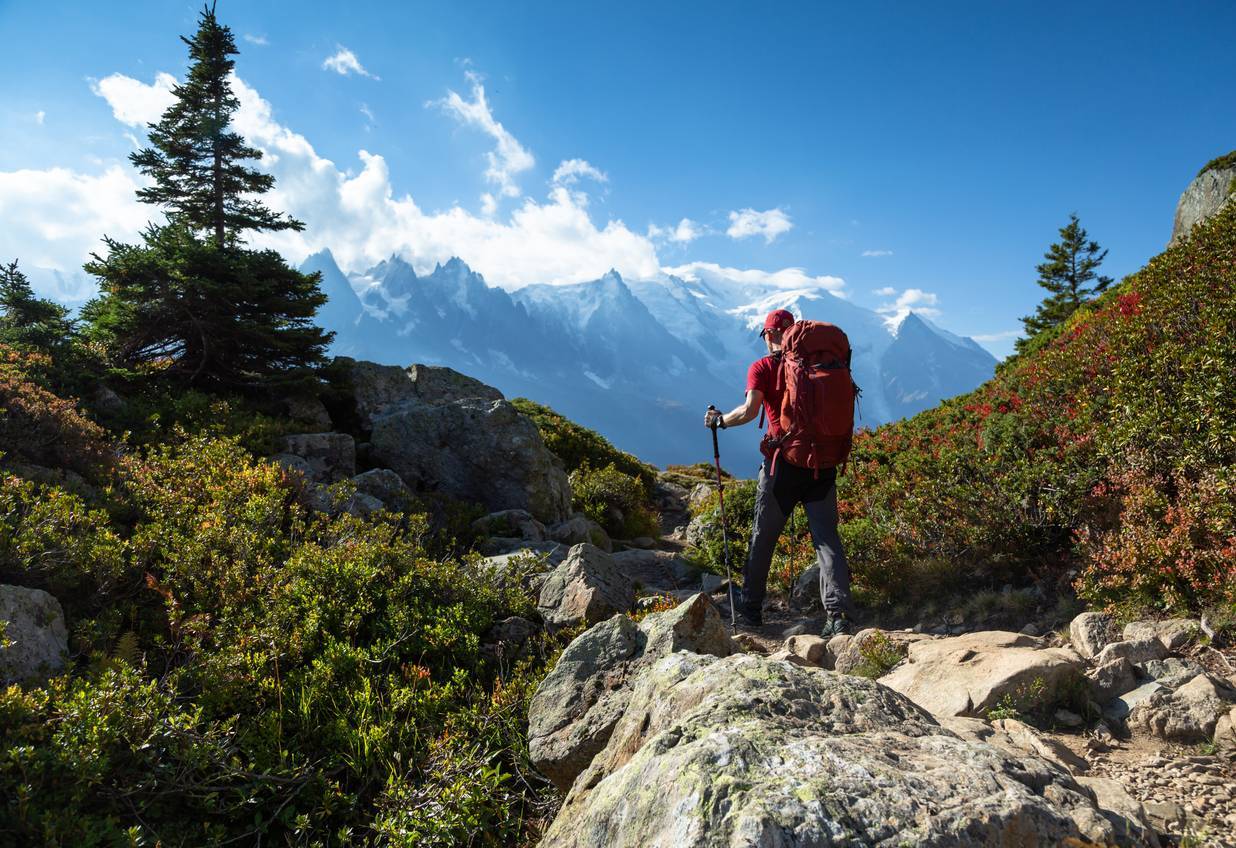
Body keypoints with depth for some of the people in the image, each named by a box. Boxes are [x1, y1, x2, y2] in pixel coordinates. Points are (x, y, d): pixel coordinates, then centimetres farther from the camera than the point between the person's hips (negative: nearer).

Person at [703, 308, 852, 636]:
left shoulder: (762, 367, -3)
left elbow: (750, 410, -15)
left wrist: (720, 419, 0)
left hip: (782, 463, -2)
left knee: (763, 537, 11)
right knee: (827, 537, 4)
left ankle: (750, 608, 21)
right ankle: (838, 613, -5)